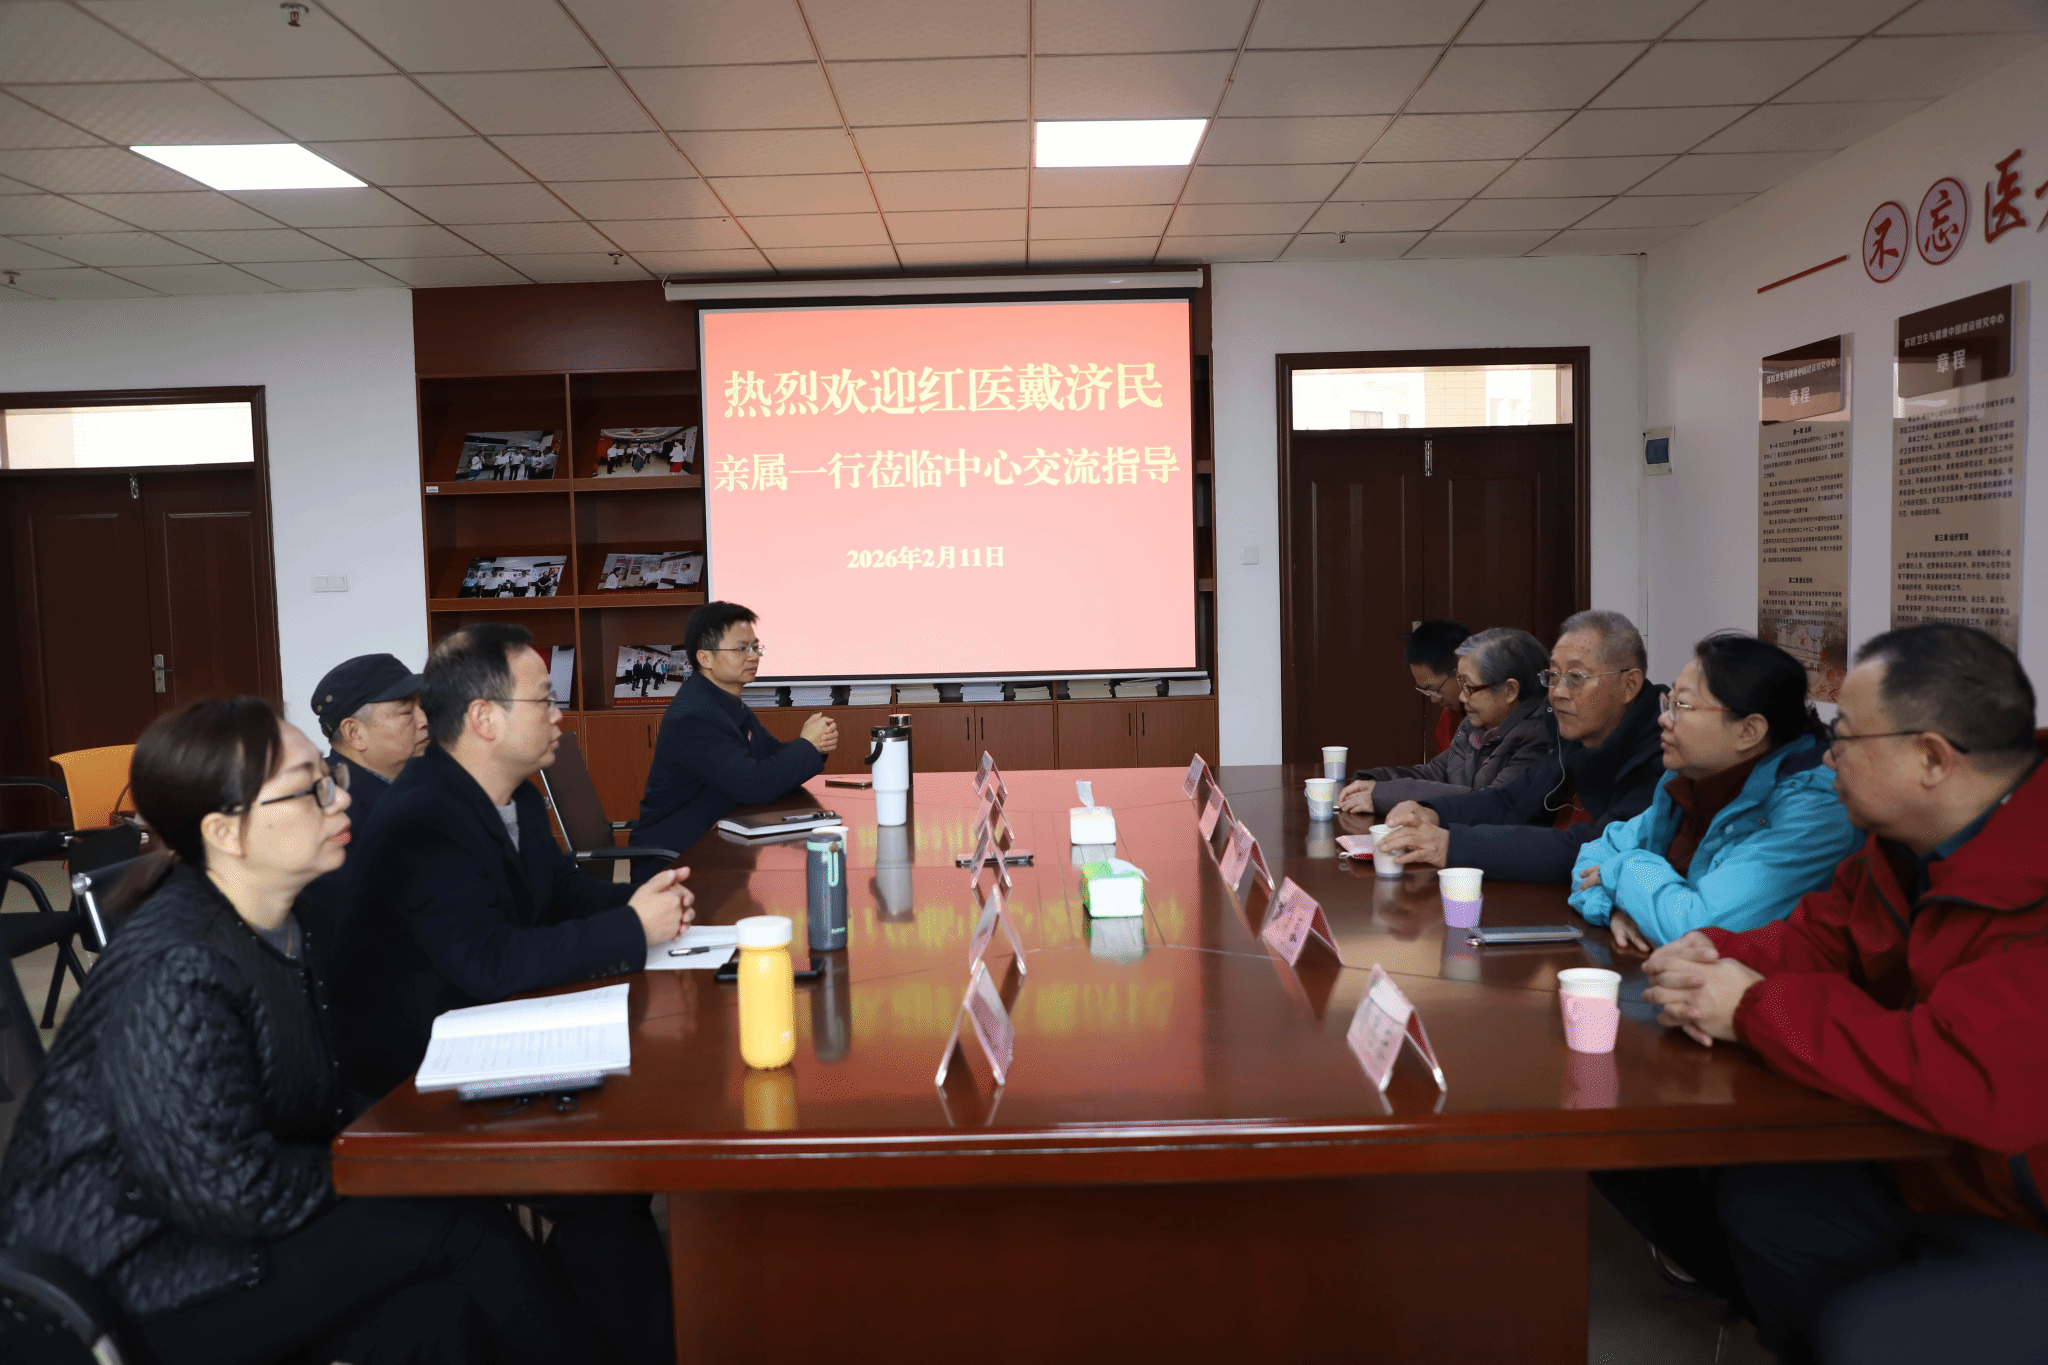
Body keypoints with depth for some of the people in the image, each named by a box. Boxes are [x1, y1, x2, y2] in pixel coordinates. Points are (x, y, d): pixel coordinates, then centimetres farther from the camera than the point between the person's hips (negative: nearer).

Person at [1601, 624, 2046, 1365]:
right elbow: (1821, 934, 12)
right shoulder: (1904, 846, 0)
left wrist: (1756, 1009, -25)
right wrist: (1716, 955, -11)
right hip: (1919, 1177, 8)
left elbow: (1974, 1085, -37)